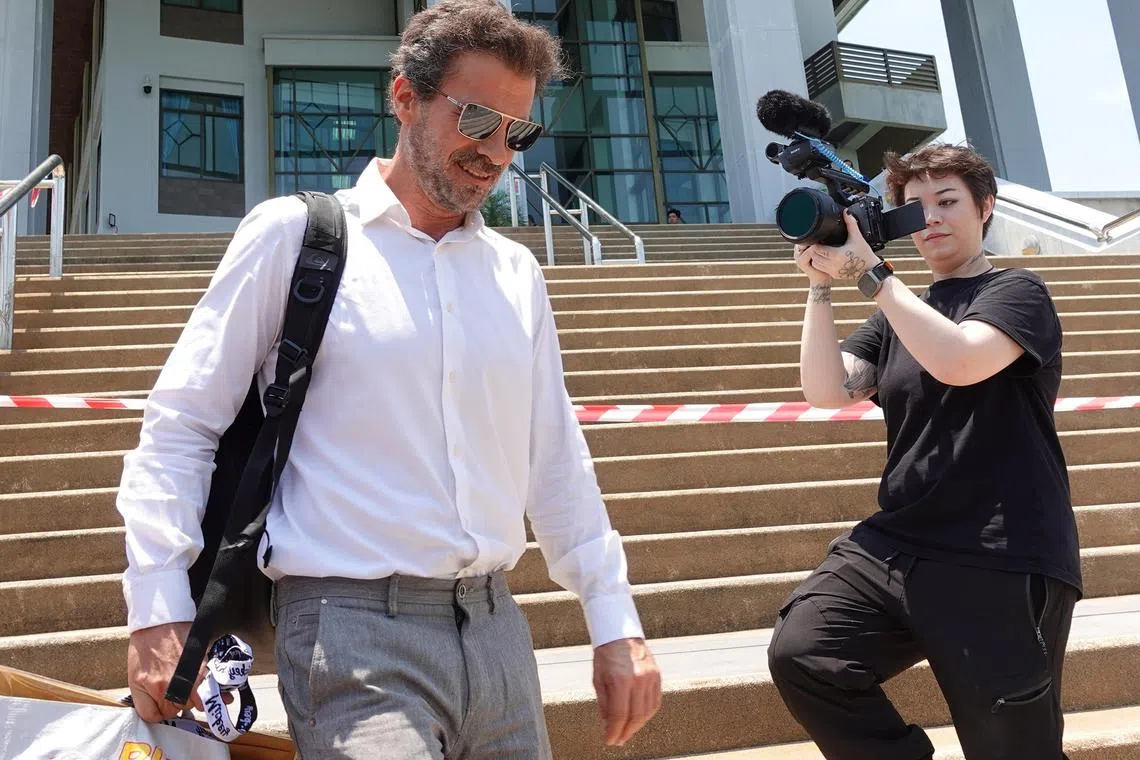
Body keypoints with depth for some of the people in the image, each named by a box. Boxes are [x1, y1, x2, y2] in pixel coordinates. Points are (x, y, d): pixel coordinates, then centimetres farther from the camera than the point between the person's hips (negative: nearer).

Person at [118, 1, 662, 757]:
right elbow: (180, 426, 0)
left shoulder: (518, 272, 11)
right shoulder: (294, 235, -2)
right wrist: (159, 607, -7)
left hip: (497, 628, 5)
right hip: (354, 632, -5)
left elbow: (557, 462, 13)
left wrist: (615, 621, 10)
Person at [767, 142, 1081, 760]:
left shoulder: (1015, 292, 1)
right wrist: (821, 285, -4)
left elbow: (957, 362, -21)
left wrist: (868, 270, -17)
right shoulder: (897, 313, 17)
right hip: (895, 545, 5)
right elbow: (826, 391, 2)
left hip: (1001, 563, -5)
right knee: (799, 656, -16)